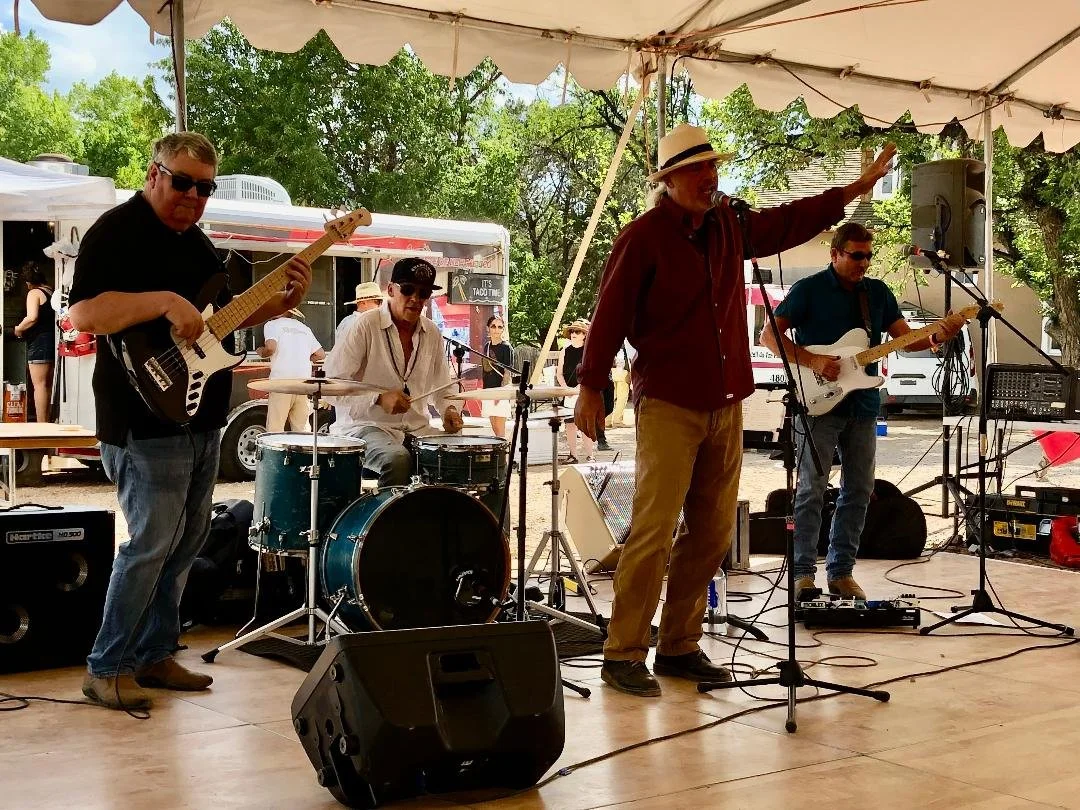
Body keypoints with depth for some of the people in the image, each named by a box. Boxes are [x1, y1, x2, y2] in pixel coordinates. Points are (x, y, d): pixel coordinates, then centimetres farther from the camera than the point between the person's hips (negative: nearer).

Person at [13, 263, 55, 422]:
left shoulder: (34, 293, -7)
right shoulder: (52, 293, 14)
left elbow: (32, 317, -20)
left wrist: (18, 329, -5)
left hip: (39, 341, -8)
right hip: (53, 341, 8)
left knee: (39, 385, -9)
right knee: (48, 385, 13)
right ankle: (48, 424, 15)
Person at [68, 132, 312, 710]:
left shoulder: (193, 238, 16)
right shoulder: (117, 231, -11)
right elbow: (83, 314, -23)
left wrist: (281, 301, 5)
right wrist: (164, 302, -29)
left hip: (202, 420, 9)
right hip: (147, 423, -9)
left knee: (187, 540, 13)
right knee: (152, 544, -9)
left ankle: (154, 655, 24)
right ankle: (106, 669, 4)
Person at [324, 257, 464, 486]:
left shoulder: (431, 332, 8)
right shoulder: (365, 325, -10)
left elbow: (441, 387, 20)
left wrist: (448, 410, -3)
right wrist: (379, 399, -24)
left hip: (417, 428, 6)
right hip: (365, 425, -6)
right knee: (397, 459, -35)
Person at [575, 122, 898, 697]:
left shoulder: (729, 226, 12)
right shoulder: (643, 236, -8)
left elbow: (792, 221, 23)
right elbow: (611, 313, -10)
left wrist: (857, 189, 21)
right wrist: (591, 386, -12)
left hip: (725, 405, 7)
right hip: (667, 406, -7)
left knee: (713, 532, 9)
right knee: (653, 531, -10)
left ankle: (679, 646, 19)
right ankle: (623, 655, -2)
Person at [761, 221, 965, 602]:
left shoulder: (878, 292, 11)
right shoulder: (809, 289, -5)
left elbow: (906, 338, 8)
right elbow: (770, 334, -8)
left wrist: (936, 336, -13)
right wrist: (811, 361, -19)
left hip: (862, 405, 6)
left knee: (859, 491, 7)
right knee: (811, 490, -5)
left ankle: (841, 572, 17)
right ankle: (803, 573, 3)